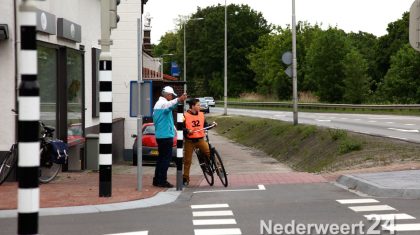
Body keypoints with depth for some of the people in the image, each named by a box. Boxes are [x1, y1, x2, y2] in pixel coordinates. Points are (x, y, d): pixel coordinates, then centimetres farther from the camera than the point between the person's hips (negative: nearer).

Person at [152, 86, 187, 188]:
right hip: (166, 135, -10)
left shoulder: (158, 104, 20)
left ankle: (157, 180, 19)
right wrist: (179, 100, -61)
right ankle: (162, 181, -7)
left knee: (161, 157, 15)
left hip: (159, 135, 10)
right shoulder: (163, 103, -13)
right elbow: (170, 105, -40)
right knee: (166, 158, -7)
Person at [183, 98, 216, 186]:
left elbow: (205, 125, 18)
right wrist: (187, 130, -23)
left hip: (200, 140, 3)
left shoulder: (201, 114, 9)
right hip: (189, 141, -3)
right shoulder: (185, 116, -6)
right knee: (187, 160, 5)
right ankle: (185, 179, 16)